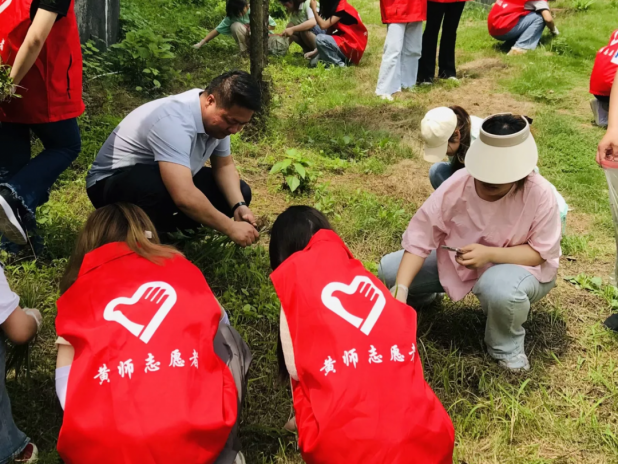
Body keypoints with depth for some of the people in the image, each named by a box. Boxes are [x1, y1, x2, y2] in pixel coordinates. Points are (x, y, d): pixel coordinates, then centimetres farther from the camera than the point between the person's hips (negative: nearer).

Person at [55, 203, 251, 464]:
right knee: (226, 336, 25)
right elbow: (217, 323, 28)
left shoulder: (77, 296, 12)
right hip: (197, 439, 0)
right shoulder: (179, 268, 13)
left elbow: (68, 396, 11)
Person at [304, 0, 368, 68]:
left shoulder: (342, 8, -17)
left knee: (320, 39, -21)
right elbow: (329, 32, 8)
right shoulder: (334, 7, 11)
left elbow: (323, 25, -22)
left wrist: (314, 8, -10)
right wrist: (316, 51, 0)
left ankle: (339, 64, -9)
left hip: (353, 48, -10)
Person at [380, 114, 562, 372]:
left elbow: (542, 252, -21)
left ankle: (506, 347, -6)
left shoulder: (540, 195, -29)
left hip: (522, 267, -3)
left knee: (499, 288, -42)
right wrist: (401, 290, -33)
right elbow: (421, 235, -23)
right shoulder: (458, 184, -24)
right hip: (459, 260, 4)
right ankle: (423, 295, 30)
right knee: (389, 270, -8)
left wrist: (490, 254, -37)